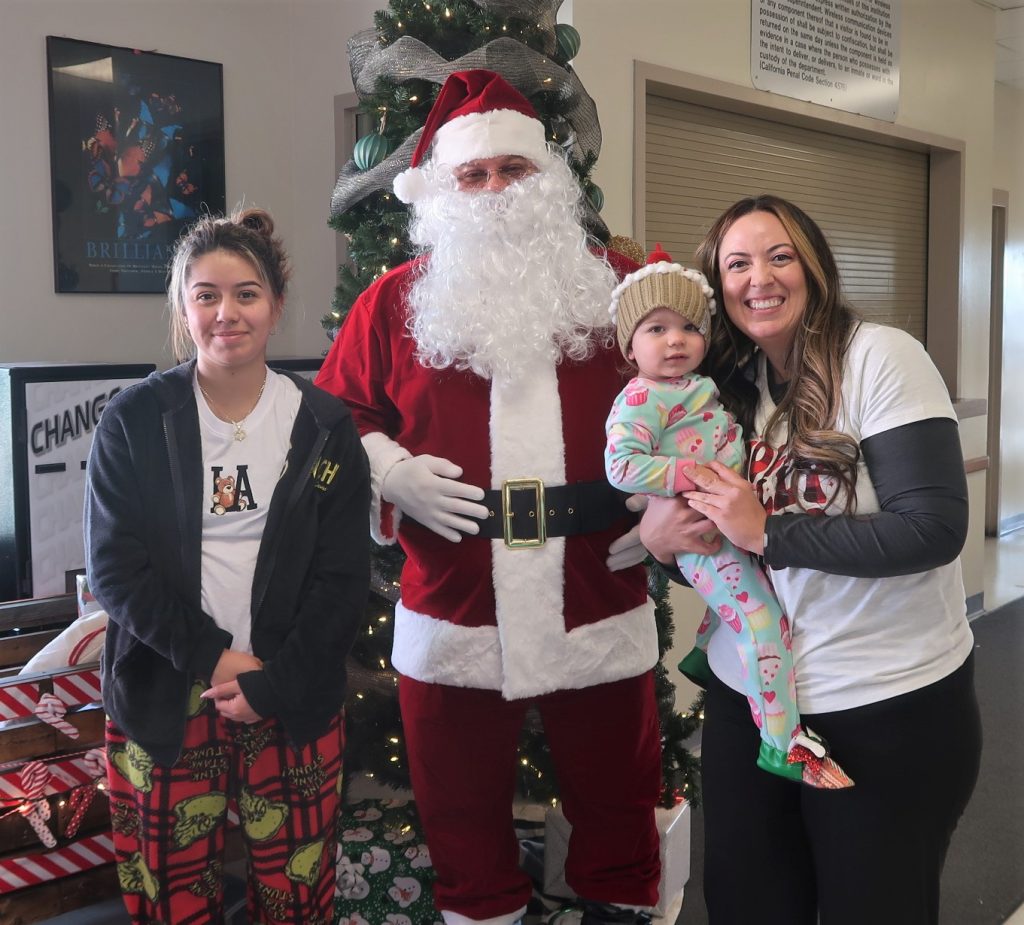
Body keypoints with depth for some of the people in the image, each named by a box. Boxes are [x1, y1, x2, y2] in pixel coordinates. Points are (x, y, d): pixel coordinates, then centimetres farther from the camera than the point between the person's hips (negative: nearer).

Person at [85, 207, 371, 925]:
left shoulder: (324, 426, 0)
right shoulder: (134, 421, 0)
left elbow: (343, 577, -2)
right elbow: (115, 565, -5)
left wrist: (273, 682, -11)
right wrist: (210, 657, -14)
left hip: (294, 700, 0)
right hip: (161, 699, 0)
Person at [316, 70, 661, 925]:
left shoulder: (622, 287, 3)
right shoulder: (396, 299, 3)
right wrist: (391, 473, -9)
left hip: (601, 614, 0)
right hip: (452, 619, 0)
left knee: (616, 796, 16)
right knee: (462, 810, 15)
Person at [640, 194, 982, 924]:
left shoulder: (880, 357, -14)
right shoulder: (726, 387, 3)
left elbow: (933, 527, -22)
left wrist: (768, 532, -21)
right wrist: (658, 536, -11)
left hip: (889, 708, -5)